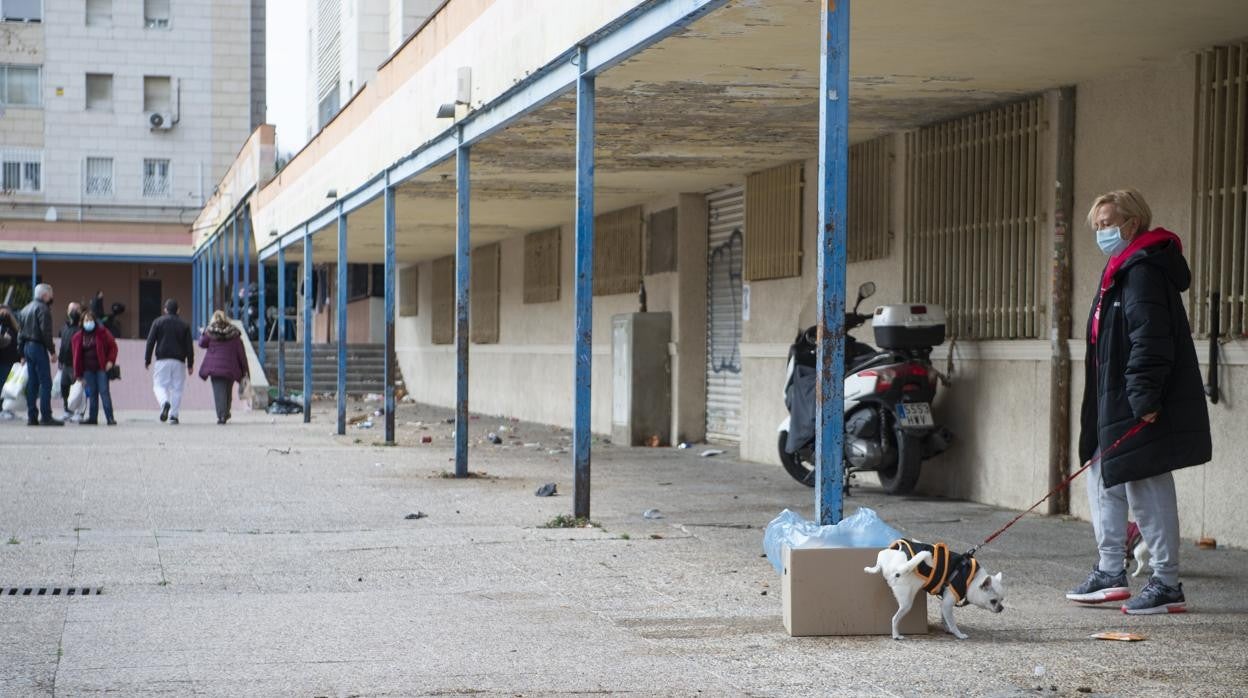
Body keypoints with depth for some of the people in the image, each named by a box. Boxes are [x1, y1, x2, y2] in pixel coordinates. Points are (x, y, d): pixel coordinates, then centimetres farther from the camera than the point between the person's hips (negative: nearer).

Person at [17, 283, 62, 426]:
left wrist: (22, 353, 19)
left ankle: (32, 416, 10)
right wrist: (52, 350, -14)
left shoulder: (25, 309, 17)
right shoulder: (42, 308, -10)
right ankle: (46, 417, -12)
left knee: (32, 383, 11)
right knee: (45, 382, -8)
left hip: (27, 346, 9)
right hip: (38, 347, -9)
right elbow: (46, 332, -18)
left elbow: (20, 332, 18)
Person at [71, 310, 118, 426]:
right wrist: (79, 374, 7)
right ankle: (92, 417, 12)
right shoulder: (78, 337, 9)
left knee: (104, 392, -8)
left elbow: (113, 346, 2)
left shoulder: (102, 332, 0)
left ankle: (110, 417, -8)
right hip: (88, 369, 4)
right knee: (92, 393, 7)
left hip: (101, 368, -3)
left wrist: (110, 361, -11)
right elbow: (77, 356, 10)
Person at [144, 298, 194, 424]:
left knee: (159, 385, 1)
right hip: (179, 362, 1)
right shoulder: (184, 325, 10)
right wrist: (190, 364, 11)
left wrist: (147, 360, 5)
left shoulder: (158, 322, 5)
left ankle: (164, 402, -29)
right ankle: (173, 415, 0)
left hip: (162, 360, -1)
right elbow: (189, 346, 7)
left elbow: (150, 342, 0)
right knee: (177, 388, 6)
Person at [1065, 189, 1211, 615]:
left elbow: (1149, 340, -24)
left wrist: (1144, 399, -26)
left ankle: (1167, 585, 2)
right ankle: (1111, 573, 24)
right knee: (1104, 481, 16)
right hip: (1114, 405, 11)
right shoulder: (1123, 271, 18)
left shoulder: (1144, 271, -16)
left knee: (1148, 488, -5)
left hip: (1140, 410, -11)